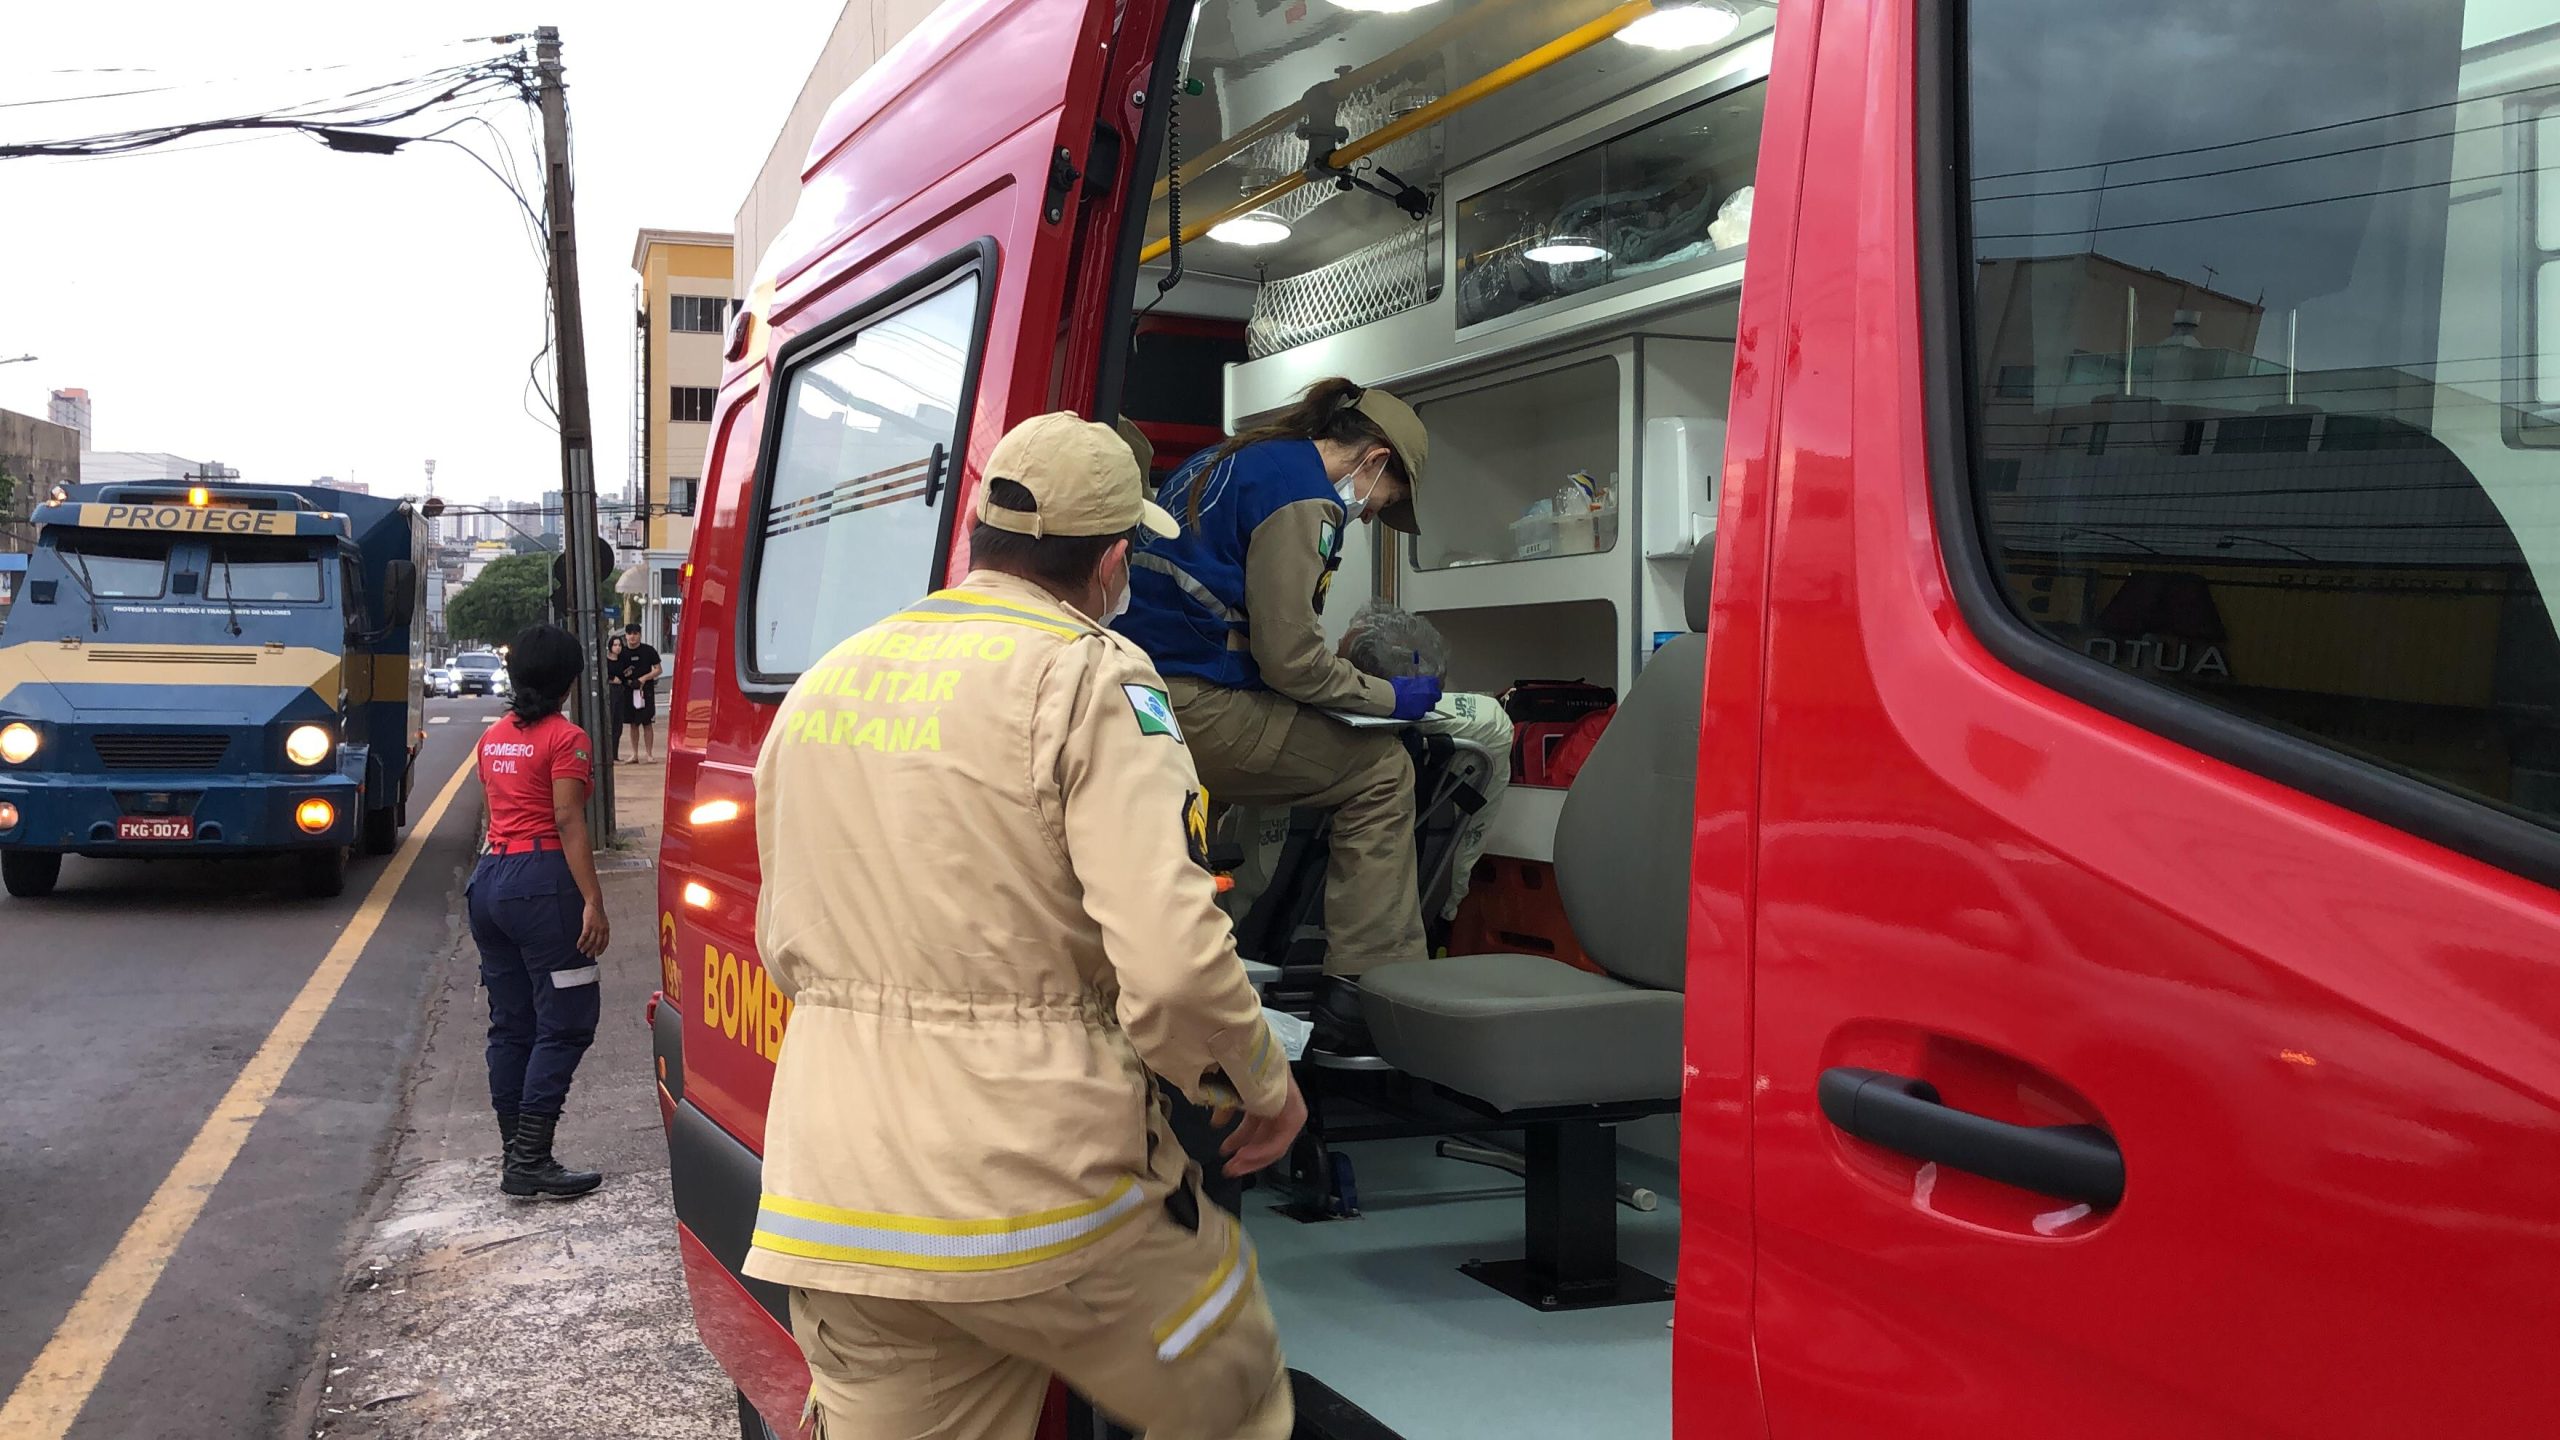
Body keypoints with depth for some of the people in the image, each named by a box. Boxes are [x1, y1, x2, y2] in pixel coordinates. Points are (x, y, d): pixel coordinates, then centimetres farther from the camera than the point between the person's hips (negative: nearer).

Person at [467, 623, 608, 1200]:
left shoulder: (493, 736, 15)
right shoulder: (565, 738, -9)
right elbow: (568, 822, -15)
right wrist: (593, 902, -16)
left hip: (490, 876, 8)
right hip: (543, 880, -8)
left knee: (511, 1024, 12)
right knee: (565, 1024, -4)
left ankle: (517, 1155, 16)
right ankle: (530, 1161, -7)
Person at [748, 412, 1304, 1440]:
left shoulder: (821, 685, 10)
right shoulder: (1089, 679, -11)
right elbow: (1173, 963, -21)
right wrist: (1264, 1087, -2)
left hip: (832, 1205, 6)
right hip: (1041, 1191, -6)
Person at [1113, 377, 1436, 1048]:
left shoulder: (1228, 460, 21)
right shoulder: (1301, 491, -8)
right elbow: (1288, 658, -12)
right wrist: (1390, 697, 2)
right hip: (1197, 708, -10)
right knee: (1380, 771, 0)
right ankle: (1366, 989, -3)